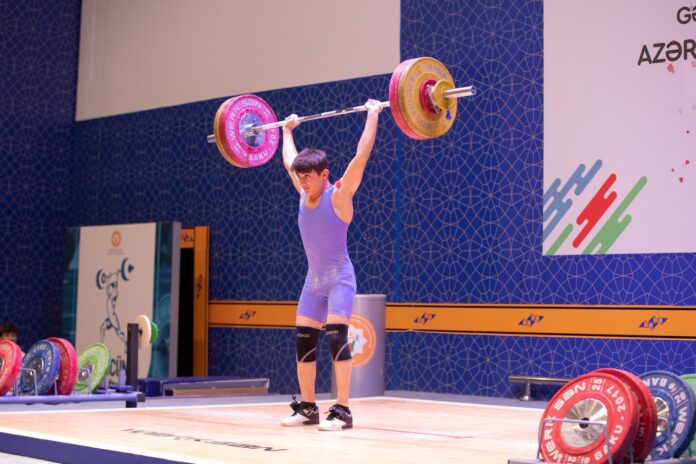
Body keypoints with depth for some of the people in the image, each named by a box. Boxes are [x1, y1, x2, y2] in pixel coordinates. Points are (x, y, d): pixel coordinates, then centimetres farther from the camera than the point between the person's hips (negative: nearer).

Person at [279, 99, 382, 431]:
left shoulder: (339, 195, -11)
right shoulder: (304, 195, 5)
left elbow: (362, 154, -15)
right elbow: (288, 161, 22)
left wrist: (373, 116, -12)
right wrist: (287, 130, 31)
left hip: (339, 278, -7)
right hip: (313, 280, 7)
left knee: (336, 337, -18)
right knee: (302, 342, 4)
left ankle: (342, 411, -15)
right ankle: (307, 408, 14)